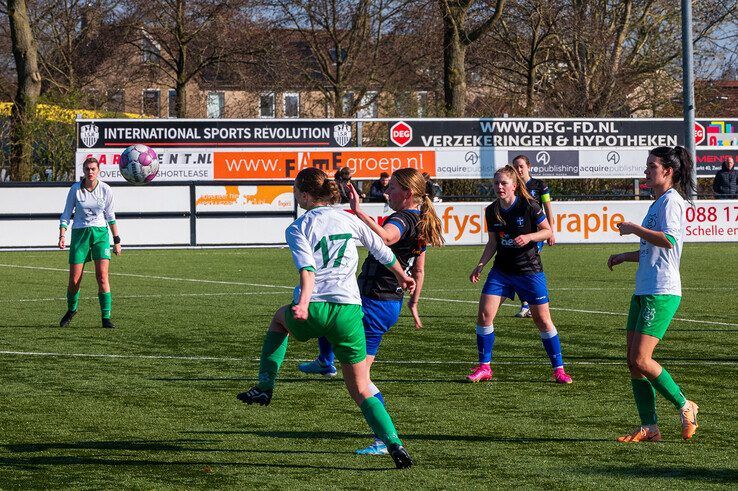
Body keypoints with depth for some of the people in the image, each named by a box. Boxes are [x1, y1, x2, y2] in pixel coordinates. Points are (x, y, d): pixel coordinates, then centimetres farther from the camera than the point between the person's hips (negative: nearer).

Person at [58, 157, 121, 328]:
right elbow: (66, 214, 2)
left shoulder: (106, 190, -1)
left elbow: (110, 216, 10)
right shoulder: (75, 189, -4)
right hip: (79, 233, 0)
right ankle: (71, 310, 26)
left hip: (100, 233, 0)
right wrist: (62, 235, -12)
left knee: (102, 276, -14)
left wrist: (117, 240, 10)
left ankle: (106, 317, -8)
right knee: (74, 280, -2)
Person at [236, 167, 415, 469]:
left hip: (311, 311, -2)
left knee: (280, 318, 36)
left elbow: (307, 268, -15)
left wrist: (303, 302, -29)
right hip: (348, 311, 2)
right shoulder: (349, 220, 12)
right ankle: (395, 446, -9)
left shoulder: (297, 229, 2)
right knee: (361, 390, 8)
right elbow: (381, 250, 24)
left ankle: (265, 386, 27)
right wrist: (402, 276, 42)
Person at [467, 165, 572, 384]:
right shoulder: (492, 211, 1)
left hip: (529, 270, -4)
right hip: (501, 270, 4)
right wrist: (481, 265, 1)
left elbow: (548, 231, -5)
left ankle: (558, 369, 11)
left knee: (543, 320, -1)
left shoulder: (528, 206, -12)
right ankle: (484, 368, 6)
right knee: (484, 315, -7)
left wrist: (529, 237, -22)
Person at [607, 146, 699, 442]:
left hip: (662, 293, -10)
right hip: (643, 292, 10)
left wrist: (634, 229, -16)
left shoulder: (671, 201, -10)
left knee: (641, 360, -13)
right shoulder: (657, 203, 20)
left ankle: (684, 407, 2)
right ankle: (649, 427, 6)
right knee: (634, 361, 4)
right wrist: (626, 257, 18)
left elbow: (668, 240, -26)